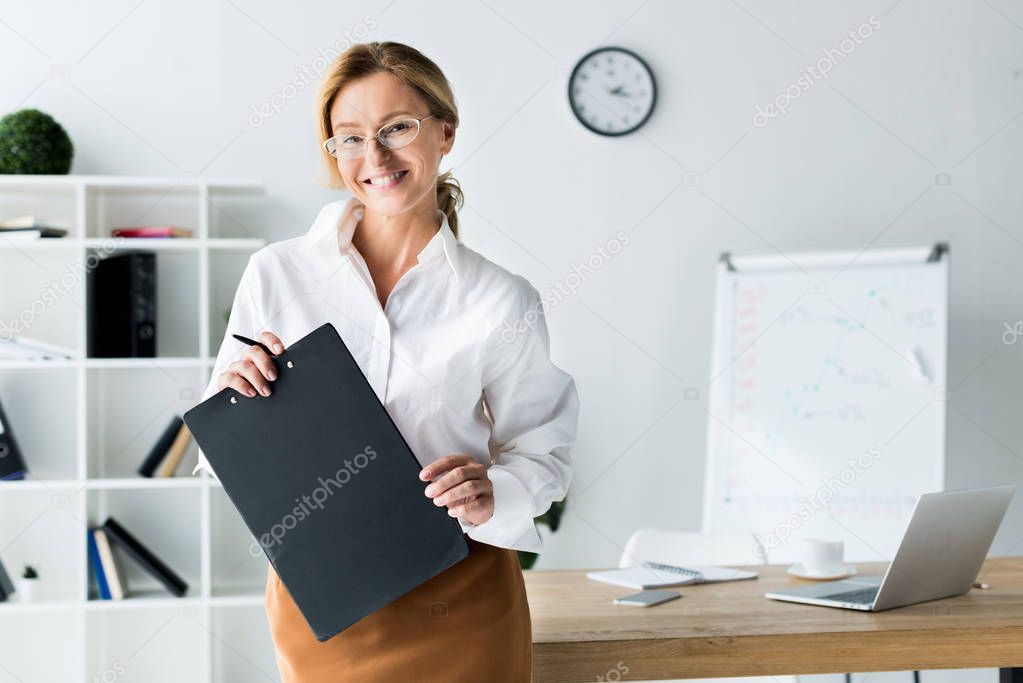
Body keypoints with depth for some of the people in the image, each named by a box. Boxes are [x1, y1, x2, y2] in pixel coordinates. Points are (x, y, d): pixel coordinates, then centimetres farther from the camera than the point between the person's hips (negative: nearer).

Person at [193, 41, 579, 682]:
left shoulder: (502, 302, -5)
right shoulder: (276, 274, -3)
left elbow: (542, 450, 0)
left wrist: (492, 494, -20)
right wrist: (237, 399, -18)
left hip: (457, 603, 0)